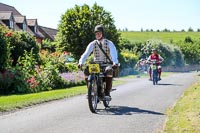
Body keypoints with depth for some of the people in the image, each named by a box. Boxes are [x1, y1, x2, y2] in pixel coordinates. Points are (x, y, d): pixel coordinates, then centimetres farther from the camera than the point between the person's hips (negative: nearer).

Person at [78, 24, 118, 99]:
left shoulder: (109, 43, -3)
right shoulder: (92, 44, 5)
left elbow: (114, 53, -20)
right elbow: (86, 53, -8)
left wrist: (115, 63, -41)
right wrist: (81, 62, -28)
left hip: (107, 64, -3)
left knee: (109, 70, -38)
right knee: (86, 71, -27)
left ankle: (107, 92, -28)